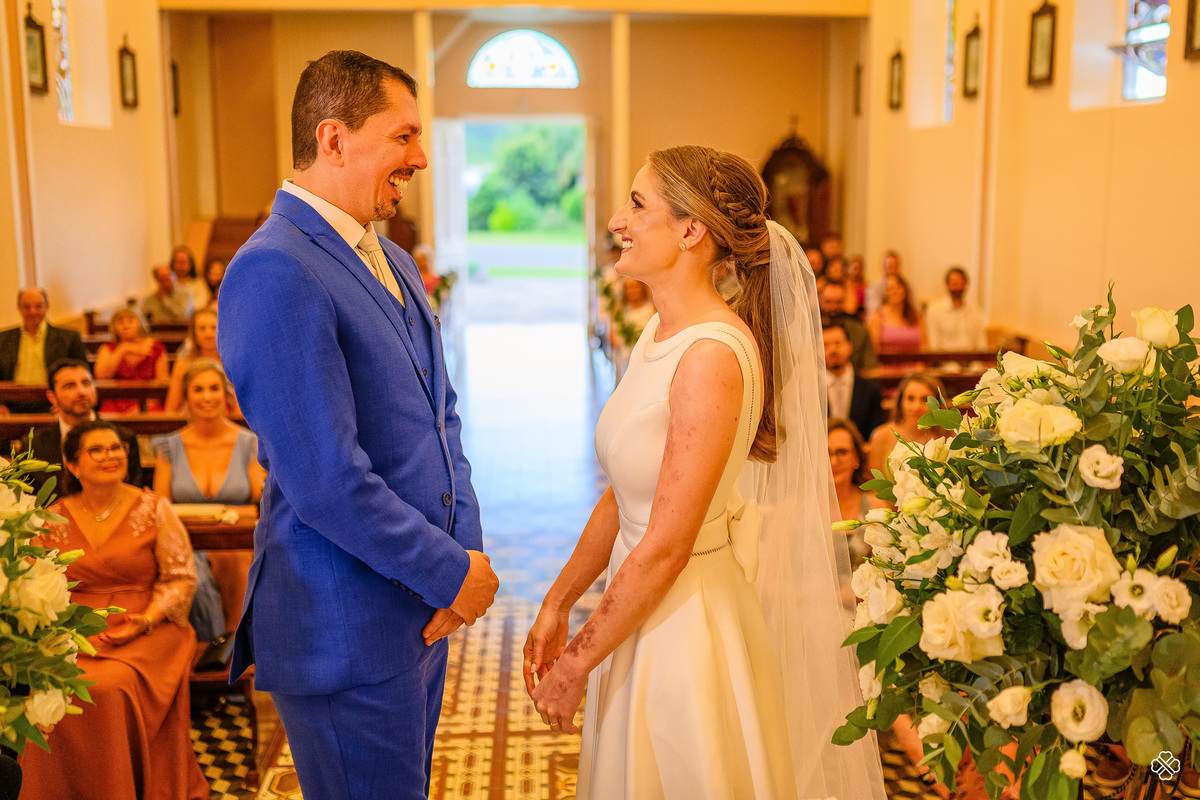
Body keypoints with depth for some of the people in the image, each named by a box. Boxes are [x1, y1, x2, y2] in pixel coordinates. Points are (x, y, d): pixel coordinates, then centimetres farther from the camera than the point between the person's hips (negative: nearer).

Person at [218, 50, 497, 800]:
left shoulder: (394, 262, 10)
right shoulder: (273, 273, -21)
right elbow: (325, 481, -25)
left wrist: (466, 546, -2)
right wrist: (453, 572, -15)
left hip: (420, 603, 9)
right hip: (347, 628, -9)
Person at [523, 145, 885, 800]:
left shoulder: (713, 355, -24)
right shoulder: (660, 332, 3)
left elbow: (666, 546, -22)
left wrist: (578, 664, -13)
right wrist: (557, 605, 9)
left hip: (686, 621, -8)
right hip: (644, 610, 8)